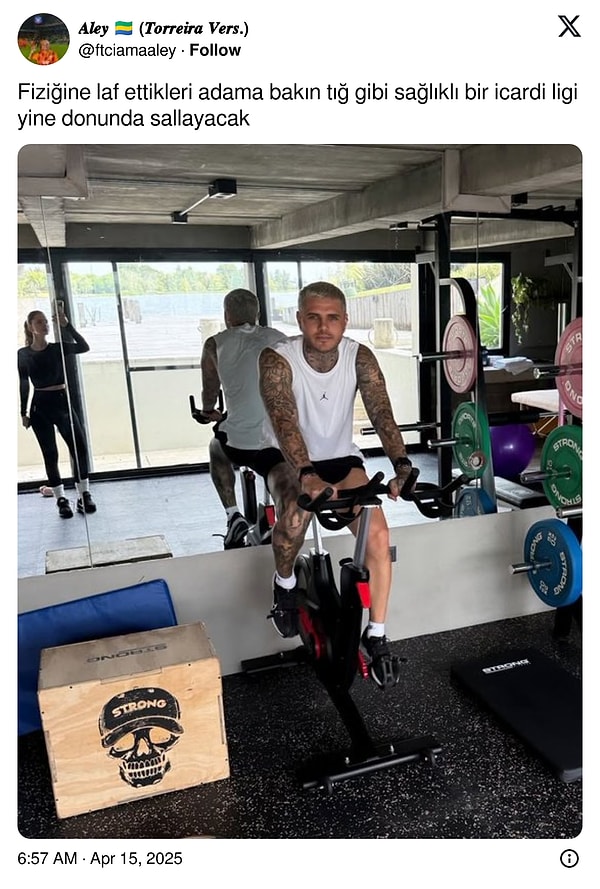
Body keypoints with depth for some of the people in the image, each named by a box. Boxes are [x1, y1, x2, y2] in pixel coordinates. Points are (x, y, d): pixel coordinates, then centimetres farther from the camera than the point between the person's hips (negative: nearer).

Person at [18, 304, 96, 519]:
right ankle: (61, 500, 12)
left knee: (80, 446, -7)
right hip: (40, 406, -1)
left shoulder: (57, 348, 3)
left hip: (62, 401, 1)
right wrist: (23, 412, 5)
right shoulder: (23, 354, 2)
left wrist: (66, 324, -20)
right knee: (50, 454, 4)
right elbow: (24, 385, 6)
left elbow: (84, 347, -14)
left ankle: (84, 495, 4)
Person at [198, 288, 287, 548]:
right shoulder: (278, 338, 12)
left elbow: (209, 393, 22)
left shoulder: (215, 345, 7)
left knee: (216, 447, 32)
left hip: (241, 446, -1)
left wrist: (208, 412, 45)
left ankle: (233, 516, 23)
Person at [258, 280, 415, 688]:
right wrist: (307, 475, -51)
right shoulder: (277, 360, -22)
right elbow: (285, 422, -34)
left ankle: (376, 635, 2)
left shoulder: (360, 357, -13)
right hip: (289, 459, -2)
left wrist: (402, 465, -40)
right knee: (296, 511, -34)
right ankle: (285, 582, 0)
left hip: (341, 457, 3)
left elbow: (382, 413, -23)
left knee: (378, 534, -16)